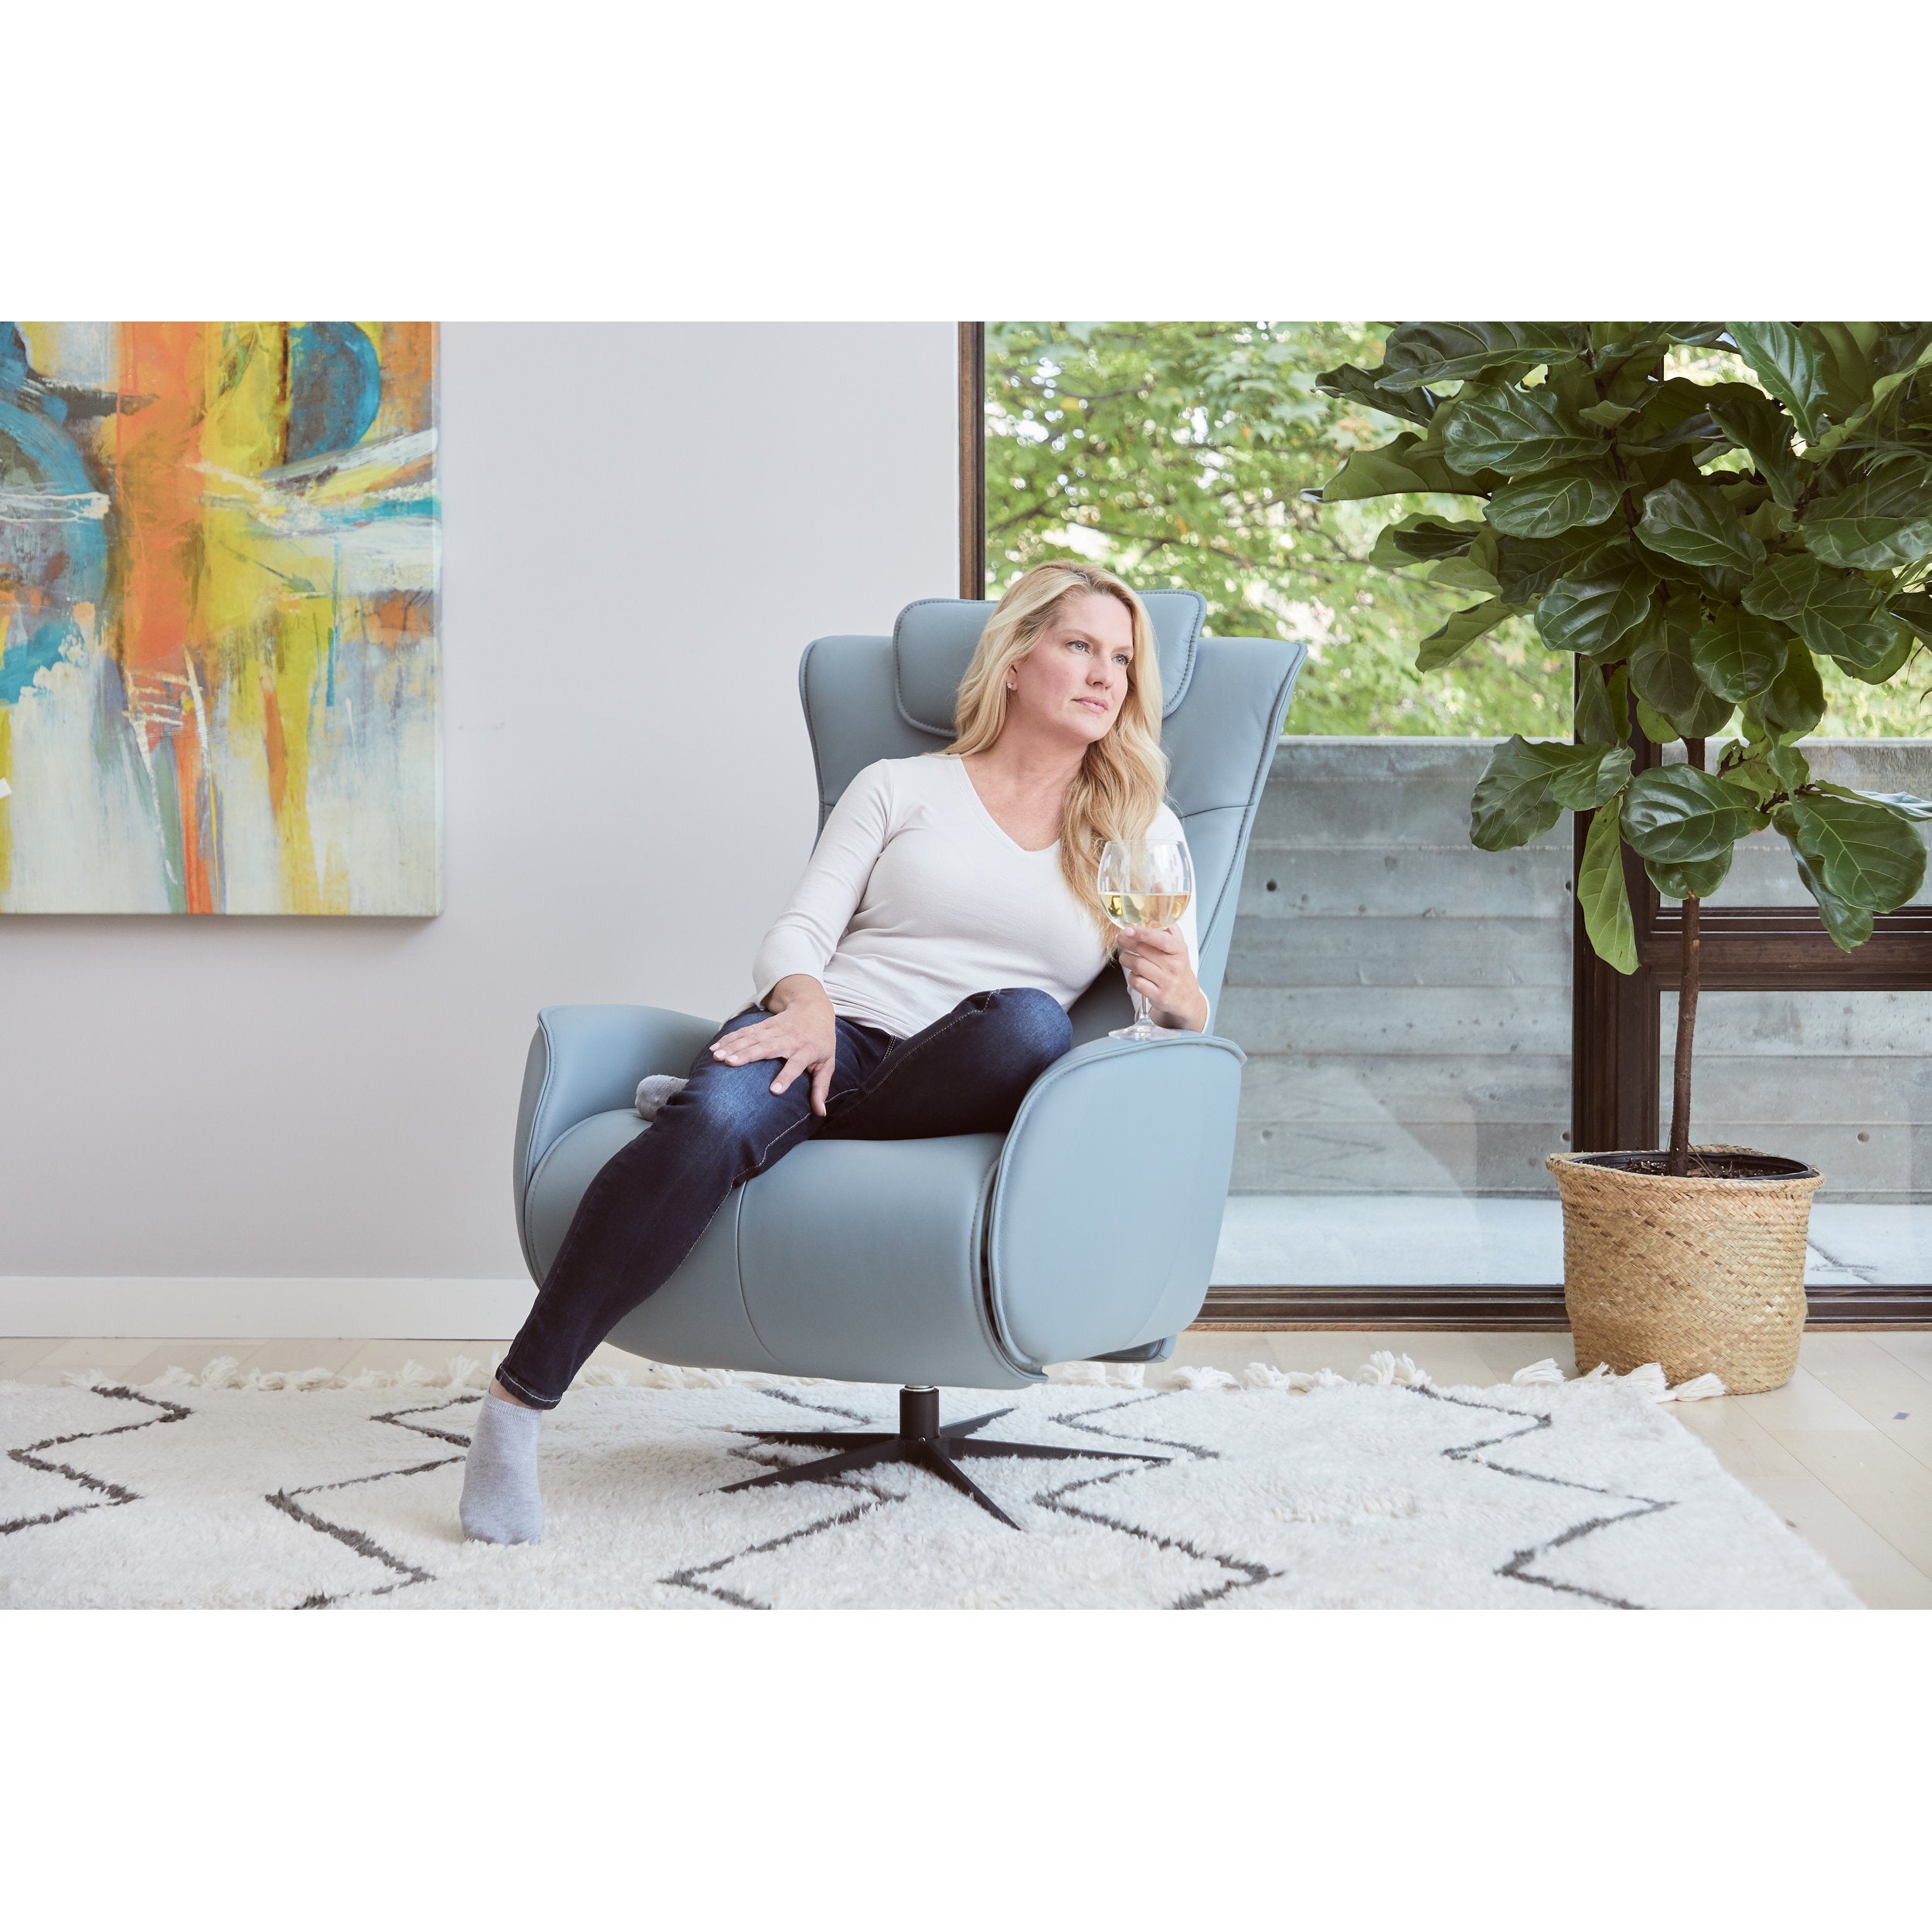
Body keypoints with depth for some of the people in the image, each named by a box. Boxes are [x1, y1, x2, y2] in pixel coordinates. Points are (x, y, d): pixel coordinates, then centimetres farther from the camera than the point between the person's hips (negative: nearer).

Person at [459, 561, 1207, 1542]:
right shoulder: (898, 788, 18)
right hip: (830, 1035, -1)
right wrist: (806, 1002, -15)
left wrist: (1177, 993, -13)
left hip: (954, 1092, 1)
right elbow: (795, 935, 9)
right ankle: (515, 1406, -32)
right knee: (716, 1119, -36)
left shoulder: (1143, 832, 21)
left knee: (1031, 1021, -36)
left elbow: (1189, 1012, 12)